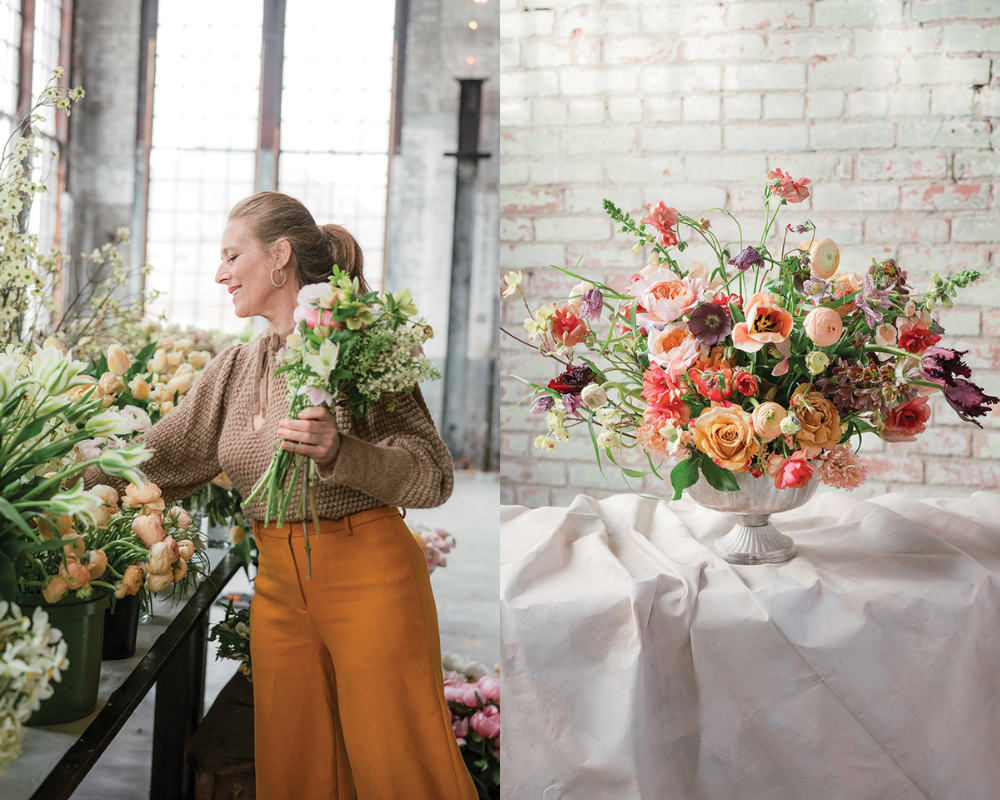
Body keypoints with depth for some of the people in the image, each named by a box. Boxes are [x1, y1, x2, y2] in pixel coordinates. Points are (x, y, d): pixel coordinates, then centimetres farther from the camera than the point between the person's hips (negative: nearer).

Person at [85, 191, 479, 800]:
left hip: (369, 573, -6)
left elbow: (432, 475, -11)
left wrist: (339, 453, -27)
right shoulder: (235, 368, 12)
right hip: (279, 584, 6)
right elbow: (160, 456, 14)